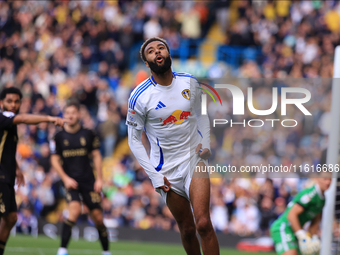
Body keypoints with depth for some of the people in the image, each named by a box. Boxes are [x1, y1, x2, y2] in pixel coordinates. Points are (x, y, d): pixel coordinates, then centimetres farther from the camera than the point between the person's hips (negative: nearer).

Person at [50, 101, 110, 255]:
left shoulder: (88, 134, 5)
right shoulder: (59, 137, 1)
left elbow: (96, 156, 9)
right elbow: (55, 160, 3)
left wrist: (99, 179, 2)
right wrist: (65, 178, -10)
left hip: (88, 180, 2)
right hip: (70, 181, -2)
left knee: (97, 216, 1)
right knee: (75, 209, -26)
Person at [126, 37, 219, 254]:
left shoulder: (190, 83, 1)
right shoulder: (140, 96, -8)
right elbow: (134, 140, -1)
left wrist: (206, 144, 2)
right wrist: (154, 175, -7)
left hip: (194, 158, 1)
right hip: (166, 169, -1)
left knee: (203, 223, -16)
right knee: (187, 229, 3)